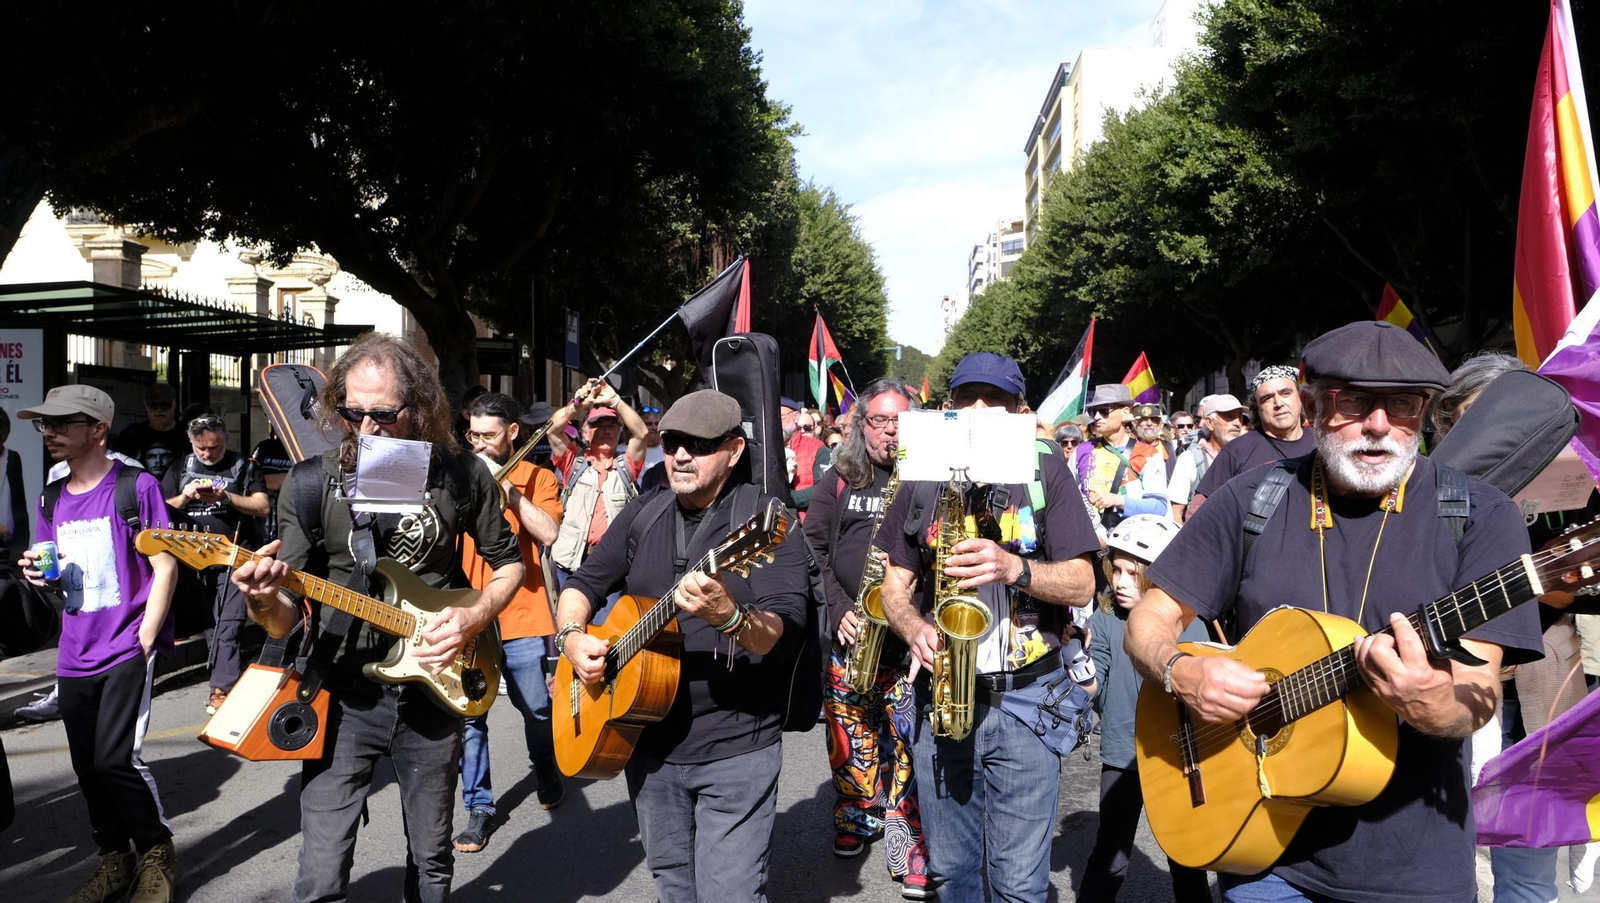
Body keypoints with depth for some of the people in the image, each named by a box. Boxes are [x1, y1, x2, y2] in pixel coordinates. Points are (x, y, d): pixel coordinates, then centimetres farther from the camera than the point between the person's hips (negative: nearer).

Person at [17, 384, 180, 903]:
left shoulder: (136, 487, -8)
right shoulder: (53, 498, 11)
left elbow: (165, 567, -9)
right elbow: (58, 570, 21)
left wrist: (143, 643, -13)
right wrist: (41, 572, -3)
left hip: (126, 649, -6)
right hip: (75, 655, 7)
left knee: (116, 759, -12)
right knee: (87, 766, 10)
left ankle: (158, 851, 9)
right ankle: (115, 860, 26)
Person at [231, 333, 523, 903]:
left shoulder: (461, 476, -5)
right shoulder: (313, 483, -6)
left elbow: (508, 561, 9)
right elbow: (285, 622, -5)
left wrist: (474, 618, -9)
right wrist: (264, 601, -28)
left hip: (430, 690, 1)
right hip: (343, 696, -1)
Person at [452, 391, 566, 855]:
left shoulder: (538, 478, 3)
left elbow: (549, 533, -13)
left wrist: (506, 488, -17)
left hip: (520, 616, -2)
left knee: (538, 711, 8)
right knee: (469, 715, 0)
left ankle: (547, 774, 36)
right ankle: (479, 807, 13)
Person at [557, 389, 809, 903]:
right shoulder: (643, 514, 6)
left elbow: (783, 634, -21)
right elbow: (585, 583, 14)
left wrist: (729, 616, -41)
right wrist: (571, 636, -6)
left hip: (735, 752, -5)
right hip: (648, 741, 6)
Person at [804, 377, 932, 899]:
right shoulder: (840, 479, 7)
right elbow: (812, 547, 6)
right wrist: (838, 608, -5)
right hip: (850, 634, 2)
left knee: (912, 740, -3)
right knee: (851, 736, 11)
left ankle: (911, 847, 10)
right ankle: (858, 817, 33)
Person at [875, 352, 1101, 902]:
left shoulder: (1046, 472, 1)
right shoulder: (922, 481, 9)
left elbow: (1080, 586, -4)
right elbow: (895, 584, 10)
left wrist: (1016, 568, -22)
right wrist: (915, 630, -11)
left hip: (1027, 698, -2)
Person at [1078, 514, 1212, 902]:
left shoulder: (1189, 627, -2)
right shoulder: (1104, 623, -5)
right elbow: (1092, 689, -9)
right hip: (1123, 757, -1)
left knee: (1186, 860, 13)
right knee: (1110, 859, 7)